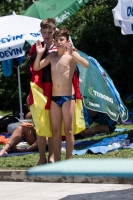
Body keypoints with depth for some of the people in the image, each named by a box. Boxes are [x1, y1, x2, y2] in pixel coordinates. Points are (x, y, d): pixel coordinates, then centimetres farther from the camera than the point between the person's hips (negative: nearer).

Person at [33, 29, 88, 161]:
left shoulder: (71, 55, -5)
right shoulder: (52, 56, 10)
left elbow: (86, 64, -21)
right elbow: (36, 67, 10)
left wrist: (72, 53, -33)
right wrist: (39, 54, -5)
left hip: (68, 97, -5)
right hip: (54, 98, 5)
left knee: (68, 130, -1)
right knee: (55, 131, 7)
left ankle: (68, 160, 3)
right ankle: (56, 160, 13)